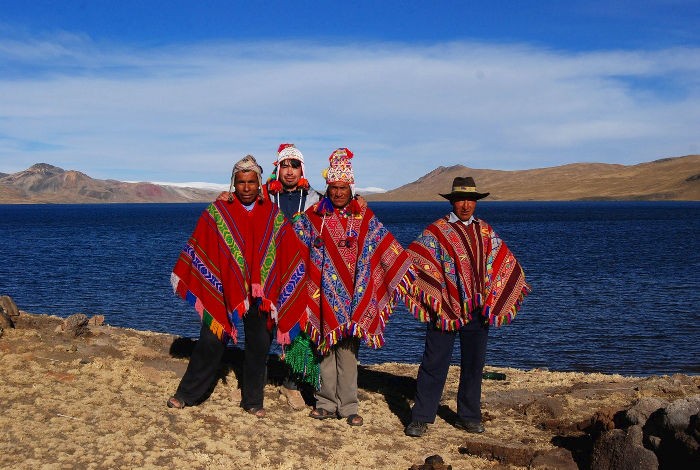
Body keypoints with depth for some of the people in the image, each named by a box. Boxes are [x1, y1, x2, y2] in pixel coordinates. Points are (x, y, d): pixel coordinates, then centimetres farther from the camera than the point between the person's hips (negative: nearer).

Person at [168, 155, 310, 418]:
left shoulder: (273, 216, 5)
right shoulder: (217, 211, 0)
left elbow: (292, 252, 9)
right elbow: (197, 246, 4)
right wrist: (181, 275, 5)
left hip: (260, 293, 2)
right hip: (223, 290, -2)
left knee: (259, 346, 7)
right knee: (211, 341, 1)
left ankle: (253, 401, 21)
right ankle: (187, 394, 16)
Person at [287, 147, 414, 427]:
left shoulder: (364, 217, 6)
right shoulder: (314, 216, 4)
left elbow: (388, 250, 8)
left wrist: (408, 275, 4)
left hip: (353, 294, 0)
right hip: (324, 294, 0)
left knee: (348, 349, -1)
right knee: (325, 347, 5)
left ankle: (348, 406, 7)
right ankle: (327, 403, 16)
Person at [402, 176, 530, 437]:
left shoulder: (485, 231, 12)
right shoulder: (436, 231, -2)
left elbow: (504, 264, 18)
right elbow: (413, 262, -9)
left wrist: (493, 301, 12)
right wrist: (432, 299, -16)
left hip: (477, 309, 4)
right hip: (445, 308, -4)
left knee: (474, 363, 11)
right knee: (435, 362, -1)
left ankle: (468, 416, 25)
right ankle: (421, 417, 8)